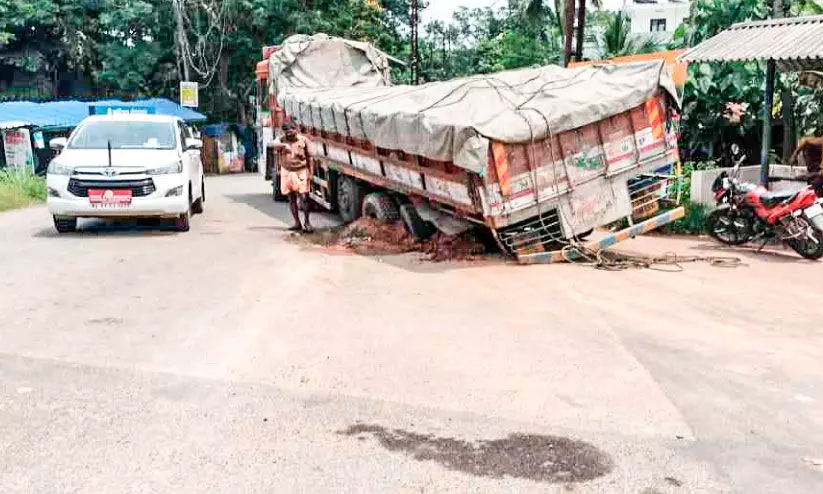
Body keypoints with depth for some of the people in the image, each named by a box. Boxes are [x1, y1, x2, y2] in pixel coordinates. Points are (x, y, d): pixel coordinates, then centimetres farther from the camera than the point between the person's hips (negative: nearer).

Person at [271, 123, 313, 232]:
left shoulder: (303, 139, 0)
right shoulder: (282, 139, 3)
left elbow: (309, 157, 3)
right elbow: (273, 144, -19)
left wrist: (310, 172, -2)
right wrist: (283, 145, -39)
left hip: (301, 172, -3)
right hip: (287, 172, 3)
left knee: (304, 197, -8)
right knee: (291, 199, 7)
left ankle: (306, 222, 4)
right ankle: (297, 223, 15)